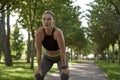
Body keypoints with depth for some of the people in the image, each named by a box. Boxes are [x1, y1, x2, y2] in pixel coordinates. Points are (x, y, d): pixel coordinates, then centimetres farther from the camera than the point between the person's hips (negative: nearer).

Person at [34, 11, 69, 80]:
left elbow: (63, 52, -33)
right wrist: (39, 68, -24)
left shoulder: (58, 32, -38)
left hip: (60, 57, -2)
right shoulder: (39, 32, -30)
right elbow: (38, 52, -26)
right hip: (48, 57, 3)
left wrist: (64, 67, -28)